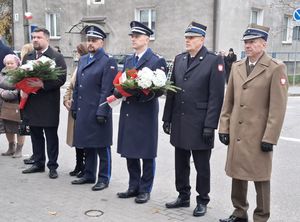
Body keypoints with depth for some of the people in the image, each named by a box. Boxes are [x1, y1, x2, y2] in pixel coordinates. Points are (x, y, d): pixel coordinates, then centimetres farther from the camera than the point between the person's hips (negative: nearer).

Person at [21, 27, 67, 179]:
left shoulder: (57, 57, -5)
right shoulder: (27, 57, 13)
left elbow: (61, 78, -12)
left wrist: (43, 84, -23)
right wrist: (22, 89, -3)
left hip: (49, 104, -5)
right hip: (31, 103, 6)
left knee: (51, 136, 3)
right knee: (36, 135, 13)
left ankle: (52, 166, 11)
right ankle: (38, 163, 25)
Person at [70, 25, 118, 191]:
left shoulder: (108, 62, -7)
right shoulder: (82, 60, 15)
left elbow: (107, 90, -14)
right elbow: (77, 86, 17)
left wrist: (102, 112, -18)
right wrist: (74, 107, 12)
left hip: (98, 112, -7)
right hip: (83, 112, 7)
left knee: (101, 147, 3)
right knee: (87, 145, 15)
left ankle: (104, 178, 15)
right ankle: (89, 175, 28)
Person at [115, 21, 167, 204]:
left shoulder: (157, 61, -6)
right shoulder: (129, 61, 15)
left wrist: (139, 94, -23)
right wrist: (120, 91, -6)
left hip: (146, 113, -6)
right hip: (128, 112, 6)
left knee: (147, 154, 5)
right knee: (130, 152, 12)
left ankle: (145, 189, 18)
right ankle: (134, 187, 26)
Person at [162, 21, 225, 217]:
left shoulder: (214, 61, -7)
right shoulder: (179, 59, 11)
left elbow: (216, 96, -11)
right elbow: (171, 91, 13)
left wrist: (210, 126, -15)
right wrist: (167, 118, 9)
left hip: (199, 124, -5)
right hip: (179, 123, 6)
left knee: (202, 166, 7)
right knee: (181, 164, 14)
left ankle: (202, 201, 23)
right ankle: (183, 197, 30)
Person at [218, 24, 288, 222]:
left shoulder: (276, 68, -7)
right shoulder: (237, 67, 10)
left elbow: (278, 107, -11)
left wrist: (270, 138, -14)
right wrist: (224, 128, 8)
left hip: (258, 136, -5)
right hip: (237, 133, 6)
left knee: (260, 178, 5)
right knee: (237, 174, 14)